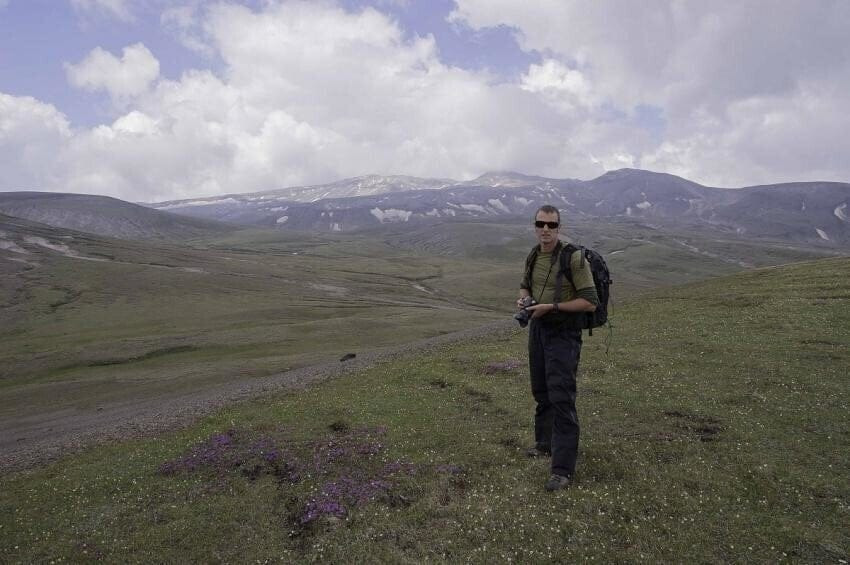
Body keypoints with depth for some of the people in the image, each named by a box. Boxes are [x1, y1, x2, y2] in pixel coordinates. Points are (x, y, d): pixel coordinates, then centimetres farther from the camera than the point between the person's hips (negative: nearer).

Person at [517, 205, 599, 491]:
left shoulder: (573, 258, -18)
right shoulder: (533, 256, 5)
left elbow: (590, 302, -19)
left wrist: (552, 307, -24)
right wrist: (523, 299, -1)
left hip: (563, 333, -7)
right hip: (537, 328, 8)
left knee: (561, 398, -9)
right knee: (541, 392, 19)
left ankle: (563, 469, -4)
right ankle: (545, 444, 38)